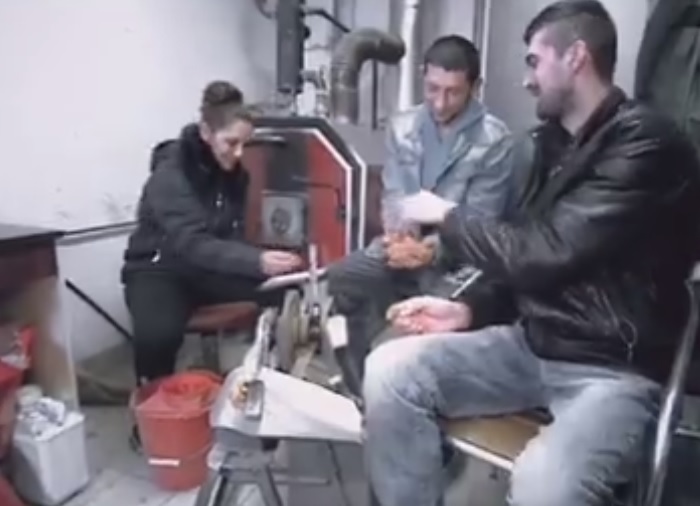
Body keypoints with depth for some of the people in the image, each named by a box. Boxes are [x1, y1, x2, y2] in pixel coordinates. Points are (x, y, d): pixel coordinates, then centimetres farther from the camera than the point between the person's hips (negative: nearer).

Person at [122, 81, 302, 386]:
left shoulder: (234, 173, 0)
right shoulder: (170, 173, -21)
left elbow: (234, 234, 2)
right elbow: (191, 243, -34)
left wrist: (258, 261, -21)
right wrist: (256, 261, -49)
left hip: (209, 268, 6)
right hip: (159, 269, -5)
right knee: (159, 333, -37)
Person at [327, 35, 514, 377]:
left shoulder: (494, 141, -7)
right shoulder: (402, 127, 8)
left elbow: (479, 220, -9)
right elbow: (393, 196, 4)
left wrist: (432, 250, -24)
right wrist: (396, 235, -17)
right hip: (403, 244, 4)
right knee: (342, 278, -19)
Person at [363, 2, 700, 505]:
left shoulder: (646, 144, -15)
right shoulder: (557, 141, 11)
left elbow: (543, 253, -22)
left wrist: (446, 216, -8)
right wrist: (469, 309, -1)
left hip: (613, 369, -7)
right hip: (532, 343, 7)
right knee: (390, 369, -11)